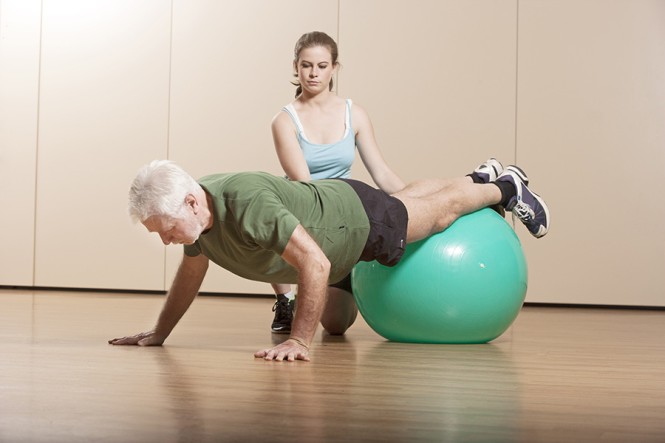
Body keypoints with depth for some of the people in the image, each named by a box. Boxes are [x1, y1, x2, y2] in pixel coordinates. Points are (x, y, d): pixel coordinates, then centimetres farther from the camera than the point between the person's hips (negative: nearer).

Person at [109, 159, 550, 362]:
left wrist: (299, 341, -45)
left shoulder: (247, 205, -46)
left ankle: (505, 187, 47)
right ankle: (479, 177, 58)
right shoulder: (192, 211, -21)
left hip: (360, 218, -7)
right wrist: (159, 332, 0)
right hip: (324, 196, 7)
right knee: (406, 197, 32)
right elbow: (191, 272, -2)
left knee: (440, 211, 19)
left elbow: (316, 264, -45)